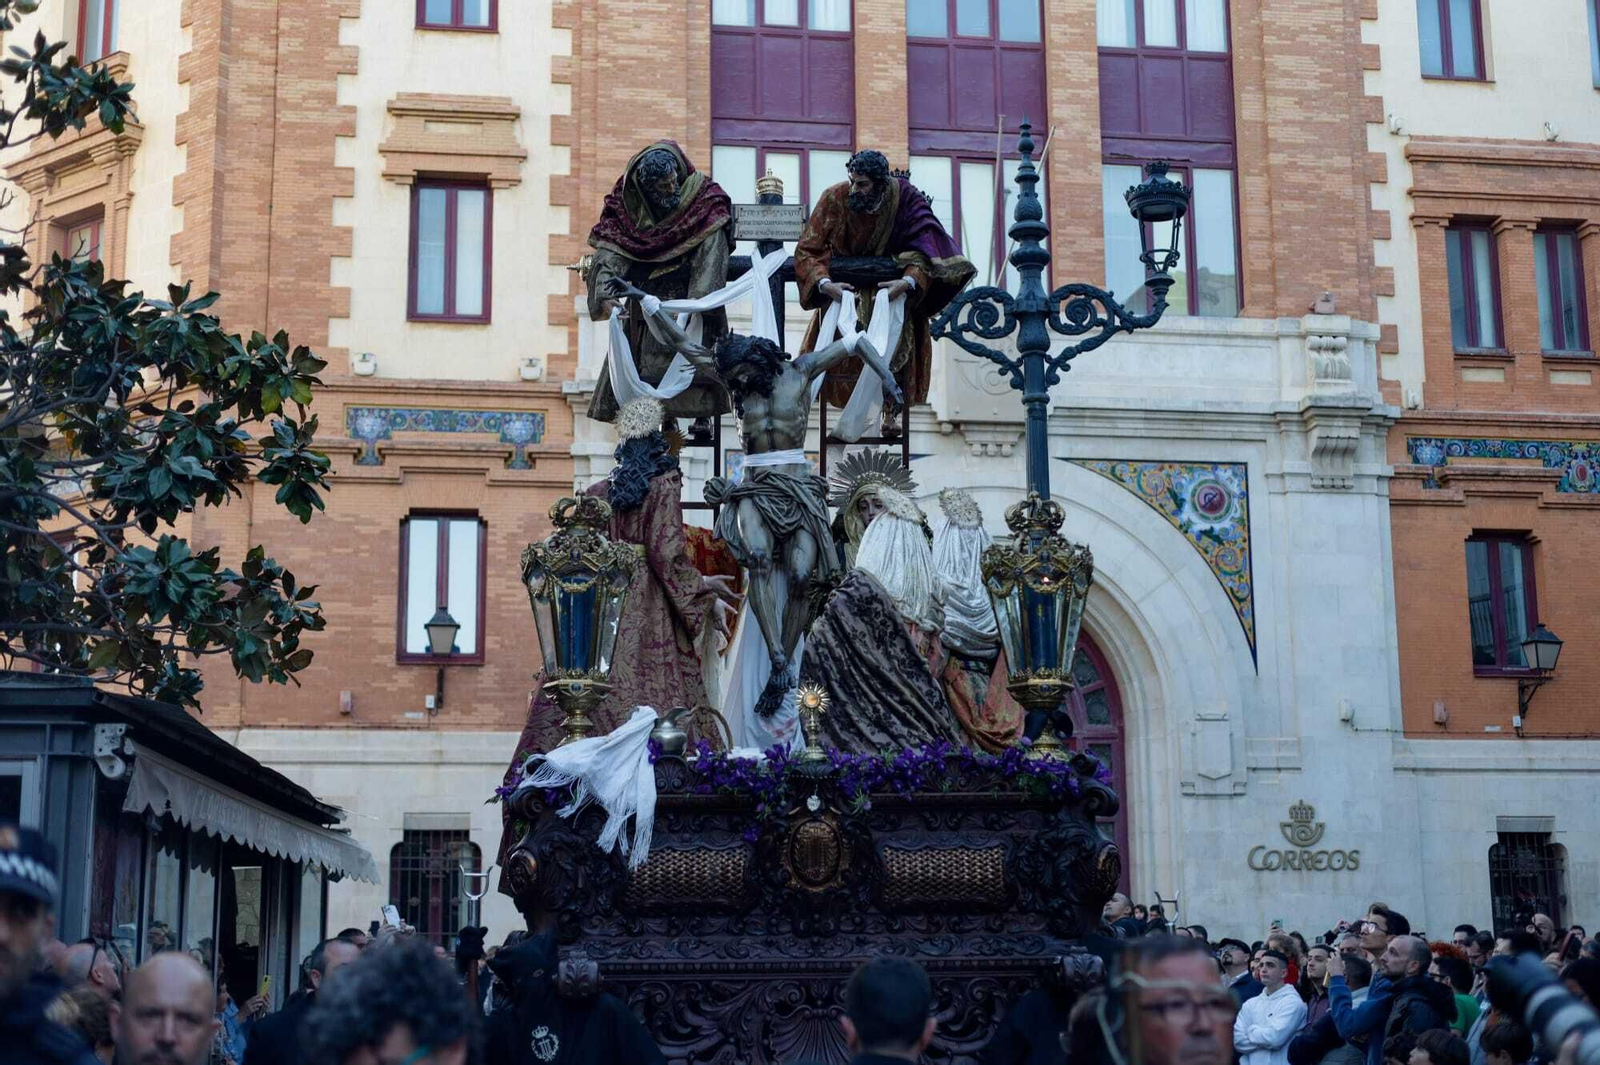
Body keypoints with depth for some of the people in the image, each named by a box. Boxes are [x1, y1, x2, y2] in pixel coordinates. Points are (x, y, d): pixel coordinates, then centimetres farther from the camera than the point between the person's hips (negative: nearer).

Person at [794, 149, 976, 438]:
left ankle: (891, 412, -16)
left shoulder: (904, 198, -24)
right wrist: (824, 283, -42)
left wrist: (909, 281, -46)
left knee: (895, 345, -18)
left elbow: (925, 249, -27)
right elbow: (807, 250, -24)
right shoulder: (835, 198, -25)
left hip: (889, 283, -1)